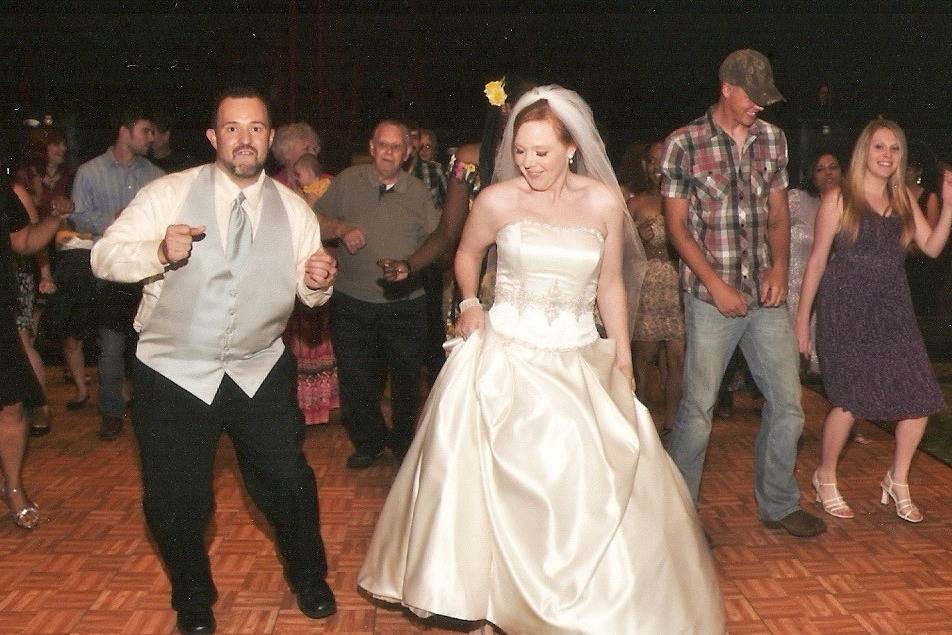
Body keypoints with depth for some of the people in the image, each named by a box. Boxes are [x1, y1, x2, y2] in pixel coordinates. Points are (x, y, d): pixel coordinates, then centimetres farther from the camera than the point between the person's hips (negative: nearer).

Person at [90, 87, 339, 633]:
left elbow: (308, 292, 1)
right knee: (177, 500, 9)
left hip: (260, 372, 2)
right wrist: (159, 252, -32)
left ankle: (309, 577, 41)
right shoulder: (169, 194, -9)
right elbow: (105, 257, -12)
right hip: (175, 374, -1)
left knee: (289, 483, 10)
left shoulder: (293, 209, -1)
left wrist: (319, 281, -24)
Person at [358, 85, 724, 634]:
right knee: (501, 478, 3)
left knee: (592, 481, 3)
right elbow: (467, 255, 14)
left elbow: (610, 286, 5)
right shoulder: (498, 200, -6)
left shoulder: (604, 202, -3)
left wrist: (624, 362, 5)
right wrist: (470, 304, -2)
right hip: (506, 355, -1)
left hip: (579, 360, 1)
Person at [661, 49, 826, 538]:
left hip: (766, 295, 5)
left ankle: (778, 505, 28)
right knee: (698, 408, 1)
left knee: (787, 403, 9)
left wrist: (779, 268, -1)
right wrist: (716, 284, -12)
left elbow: (778, 212, 15)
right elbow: (677, 225, -5)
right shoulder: (684, 144, -6)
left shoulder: (772, 139, 9)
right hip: (711, 296, -5)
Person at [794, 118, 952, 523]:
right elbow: (817, 260, -2)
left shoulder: (904, 199, 12)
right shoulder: (839, 199, -2)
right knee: (851, 400, -7)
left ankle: (897, 480, 20)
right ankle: (825, 478, 17)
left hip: (893, 311, 5)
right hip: (846, 311, -5)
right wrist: (802, 319, -4)